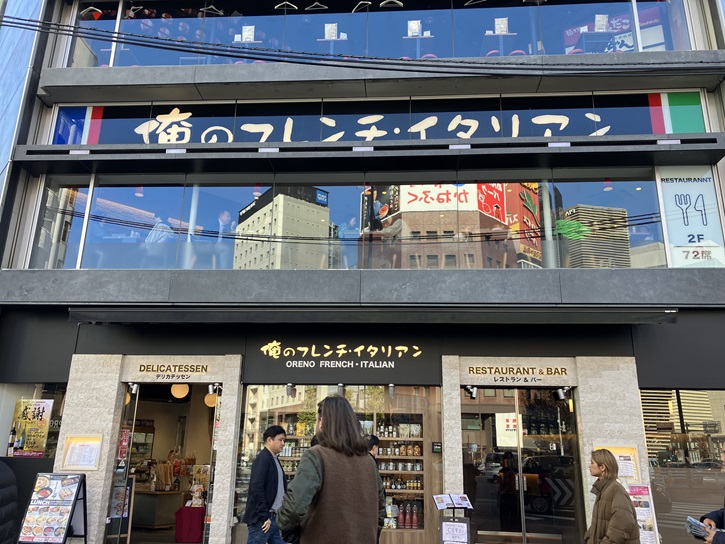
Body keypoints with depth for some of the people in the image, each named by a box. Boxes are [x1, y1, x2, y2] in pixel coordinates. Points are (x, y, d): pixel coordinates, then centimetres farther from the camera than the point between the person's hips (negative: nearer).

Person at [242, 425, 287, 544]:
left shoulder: (275, 460, 16)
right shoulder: (263, 459, -12)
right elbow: (256, 488, -21)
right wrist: (264, 517, -20)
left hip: (275, 518, 9)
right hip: (263, 519, -9)